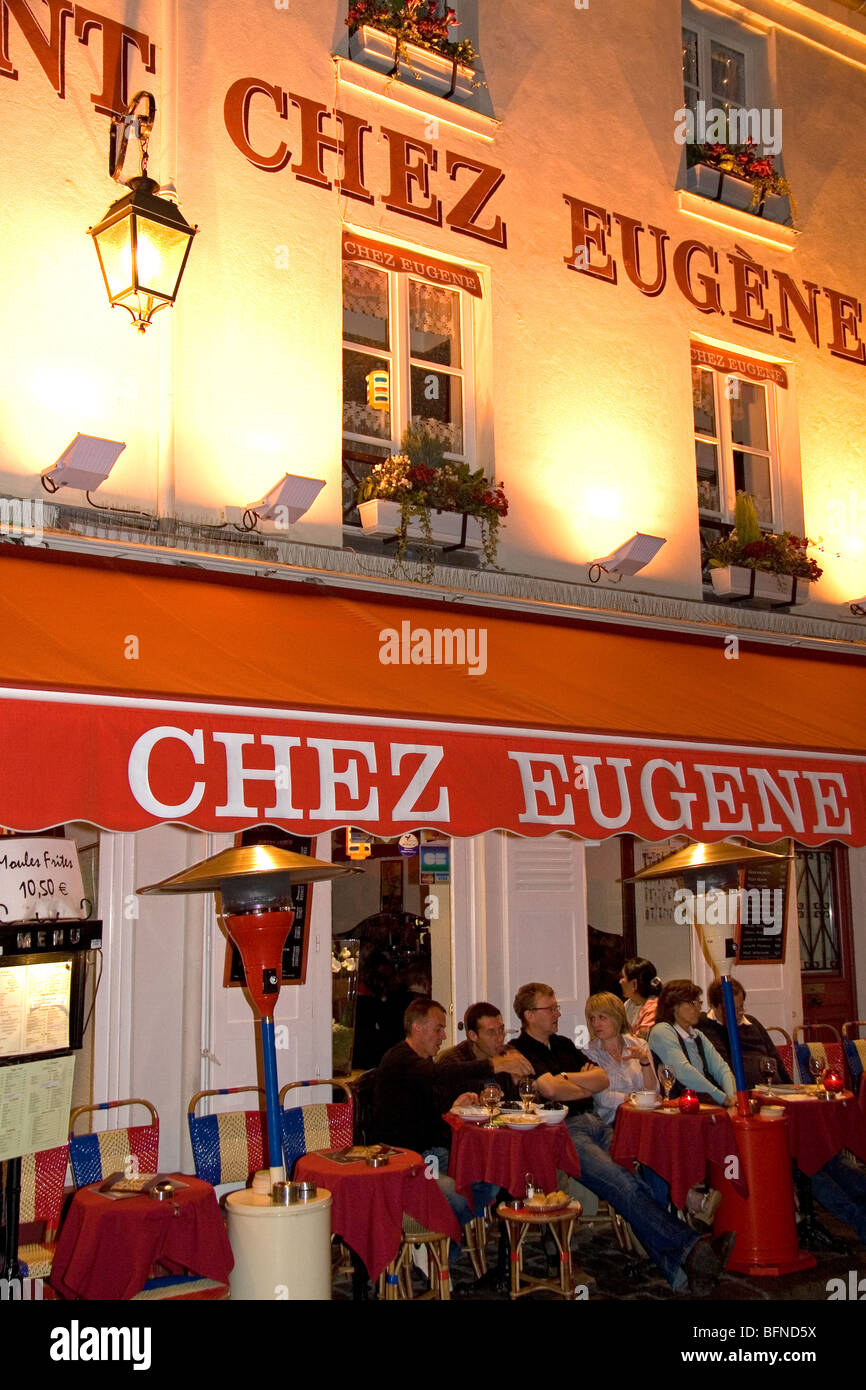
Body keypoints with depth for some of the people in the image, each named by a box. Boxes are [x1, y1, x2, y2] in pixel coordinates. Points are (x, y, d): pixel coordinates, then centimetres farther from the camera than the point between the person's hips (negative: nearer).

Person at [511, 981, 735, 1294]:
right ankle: (689, 1248, -35)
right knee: (623, 1184, -29)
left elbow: (602, 1080, 19)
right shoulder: (520, 1051, 1)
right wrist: (586, 1088, 6)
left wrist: (567, 1077, 2)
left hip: (594, 1123, 7)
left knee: (643, 1174, -21)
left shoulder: (563, 1045, 26)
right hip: (563, 1132, -7)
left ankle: (676, 1267, -34)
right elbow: (550, 1089, -14)